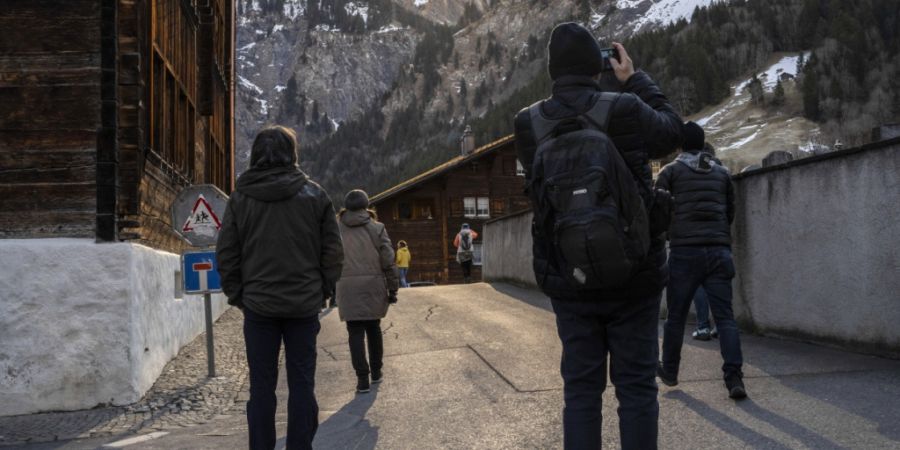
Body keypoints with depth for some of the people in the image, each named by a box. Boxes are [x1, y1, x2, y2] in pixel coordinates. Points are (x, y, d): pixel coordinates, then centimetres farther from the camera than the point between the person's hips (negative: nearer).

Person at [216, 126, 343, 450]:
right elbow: (333, 251, 0)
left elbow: (226, 254, 1)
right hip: (304, 304, 0)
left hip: (258, 304, 0)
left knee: (261, 385, 8)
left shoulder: (240, 198, -1)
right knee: (302, 383, 7)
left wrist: (237, 294, 10)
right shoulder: (314, 195, -1)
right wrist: (323, 290, 9)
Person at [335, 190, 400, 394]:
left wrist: (332, 289, 12)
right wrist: (393, 289, 5)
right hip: (373, 285, 0)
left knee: (355, 333, 2)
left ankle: (362, 378, -3)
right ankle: (376, 371, 26)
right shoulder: (377, 228, 1)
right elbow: (388, 262, -2)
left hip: (347, 286, 0)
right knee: (373, 329, 17)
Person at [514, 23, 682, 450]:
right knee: (636, 389, 7)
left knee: (581, 389, 9)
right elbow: (673, 131, 8)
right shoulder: (624, 109, -11)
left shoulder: (529, 123, -4)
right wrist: (634, 79, 16)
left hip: (569, 282, 2)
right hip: (632, 277, -2)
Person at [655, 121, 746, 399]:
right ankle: (734, 377, -11)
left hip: (685, 251, -3)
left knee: (676, 315, 10)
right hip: (720, 251, 3)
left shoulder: (671, 171, 3)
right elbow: (730, 212, 20)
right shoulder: (721, 172, 15)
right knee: (725, 316, -1)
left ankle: (670, 371, 22)